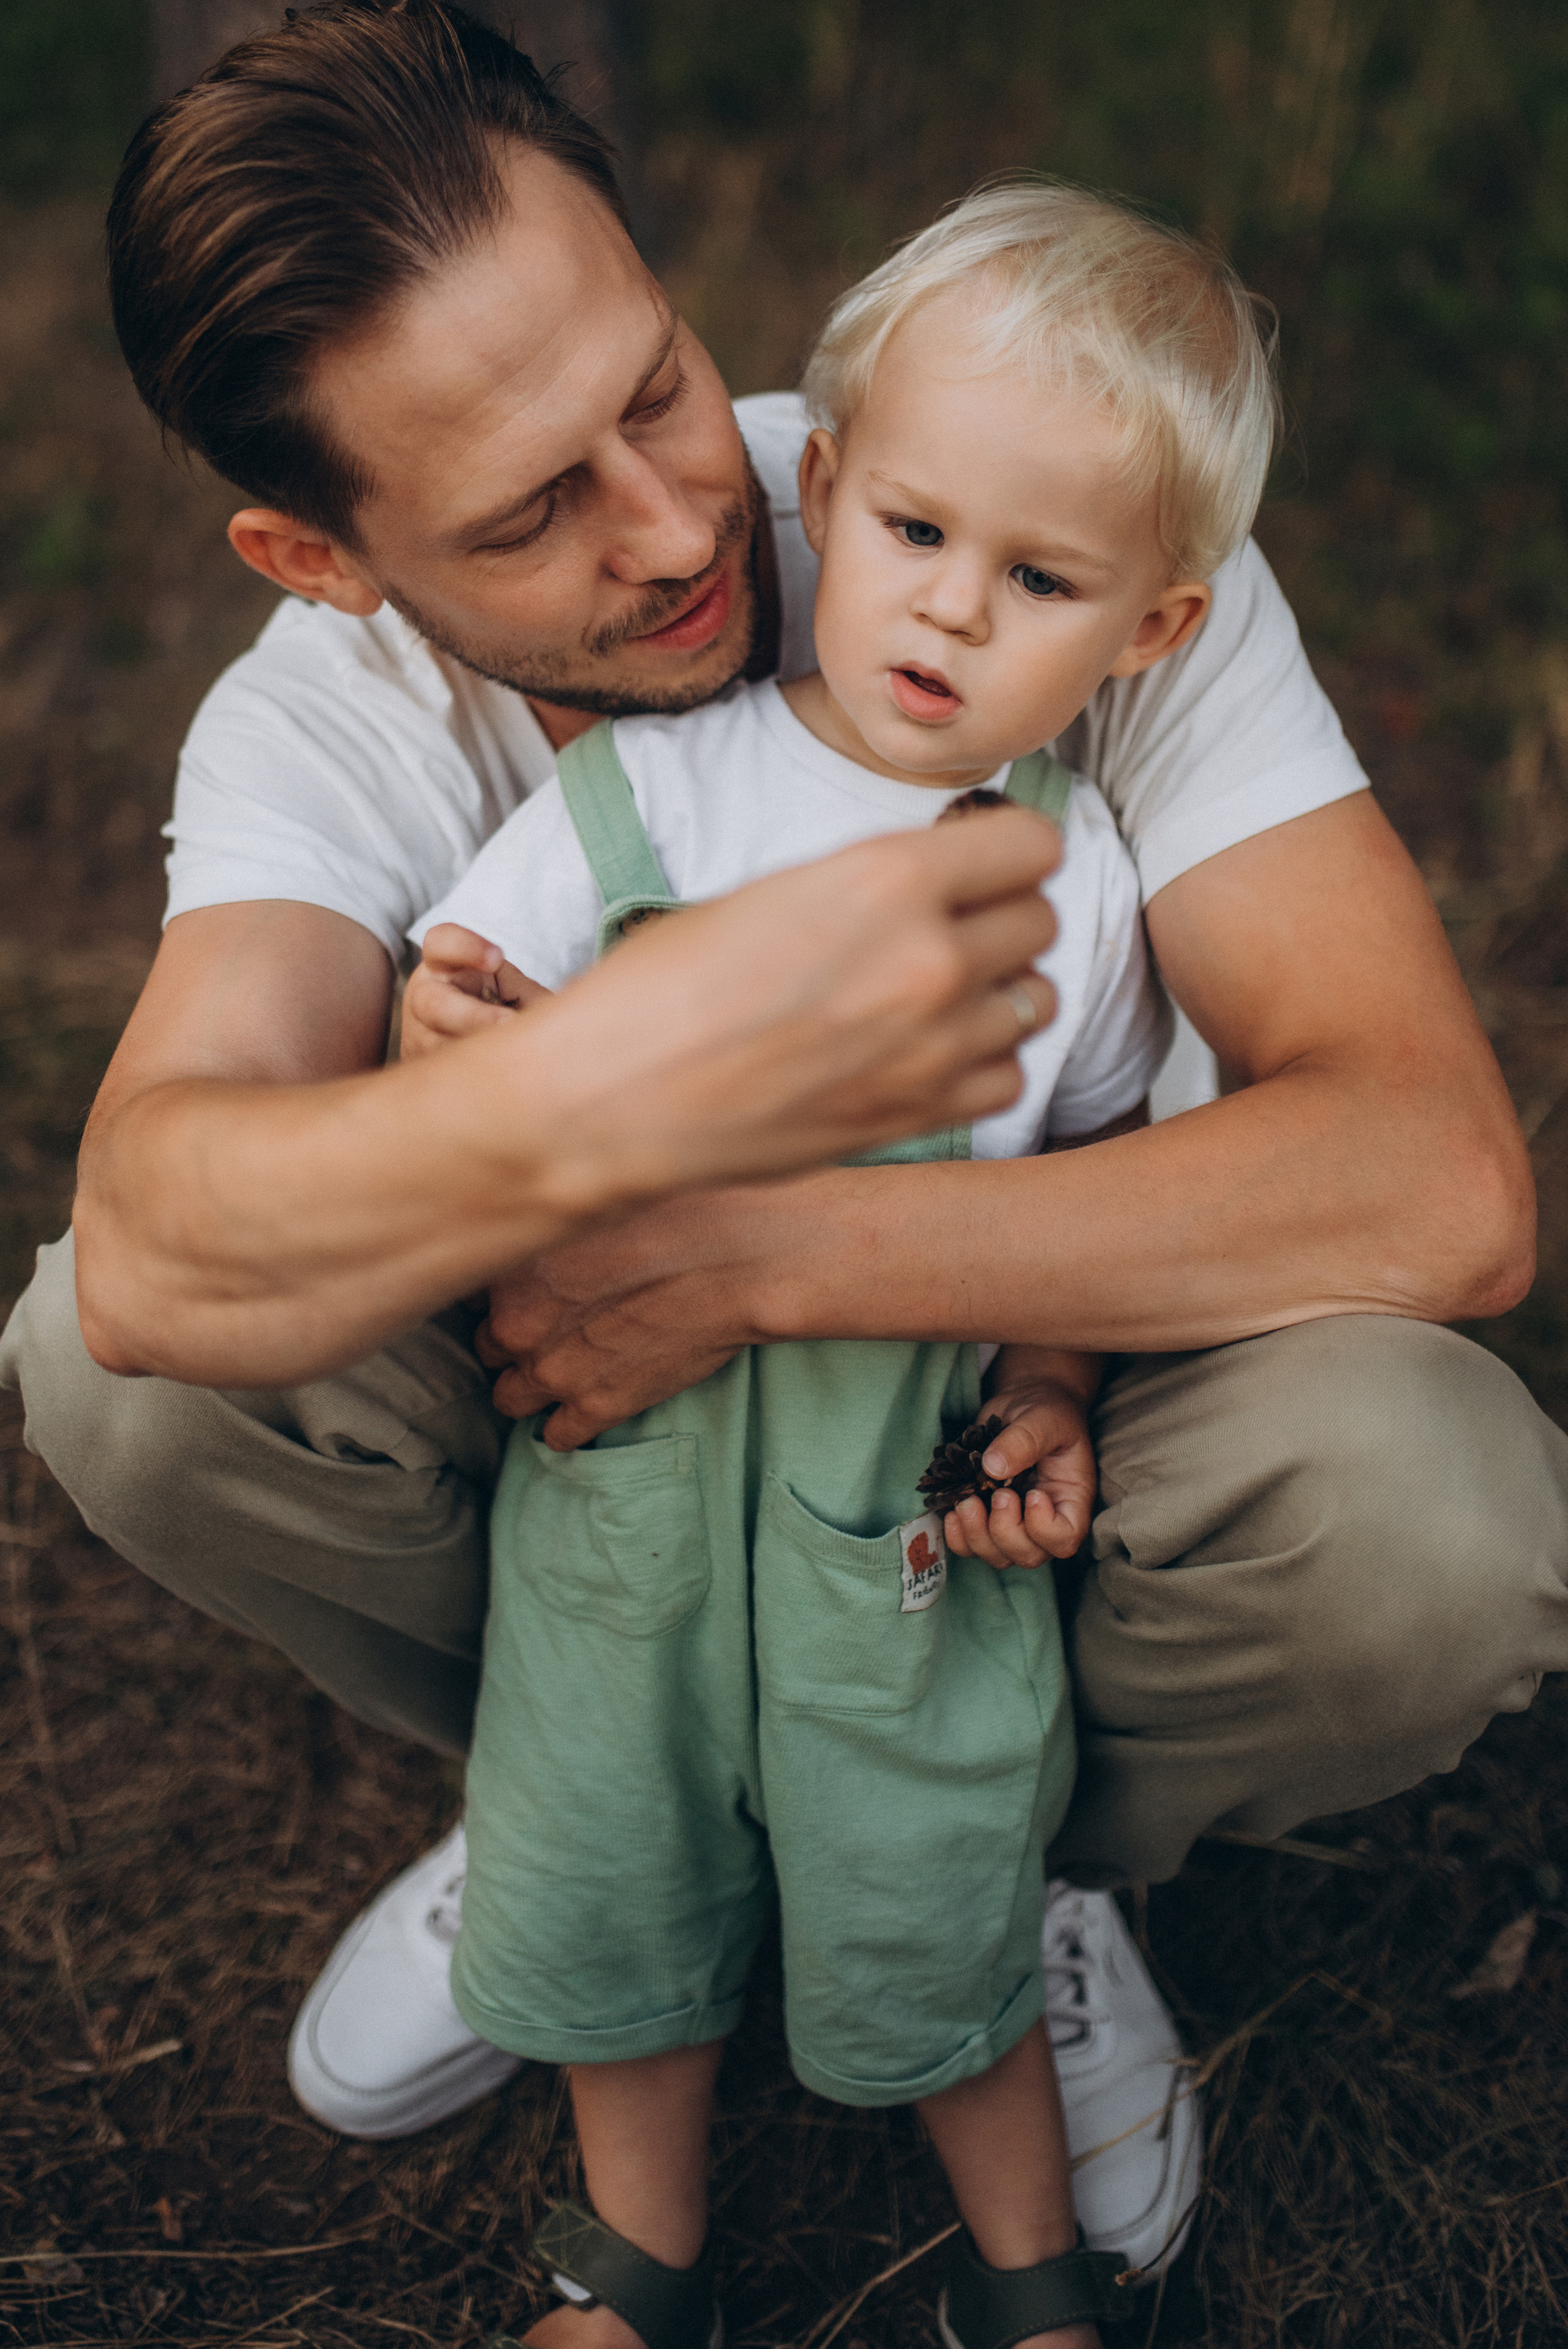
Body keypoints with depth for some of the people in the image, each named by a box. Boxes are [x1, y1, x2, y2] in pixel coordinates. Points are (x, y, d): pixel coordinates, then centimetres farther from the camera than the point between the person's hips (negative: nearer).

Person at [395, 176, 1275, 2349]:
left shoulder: (1083, 880, -7)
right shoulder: (646, 788, -9)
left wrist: (1051, 1399, -6)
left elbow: (1099, 1159, 6)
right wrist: (456, 1041, -29)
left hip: (914, 1499, -1)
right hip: (620, 1457, 1)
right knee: (609, 1885, 16)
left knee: (929, 1914, 11)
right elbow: (449, 1006, -6)